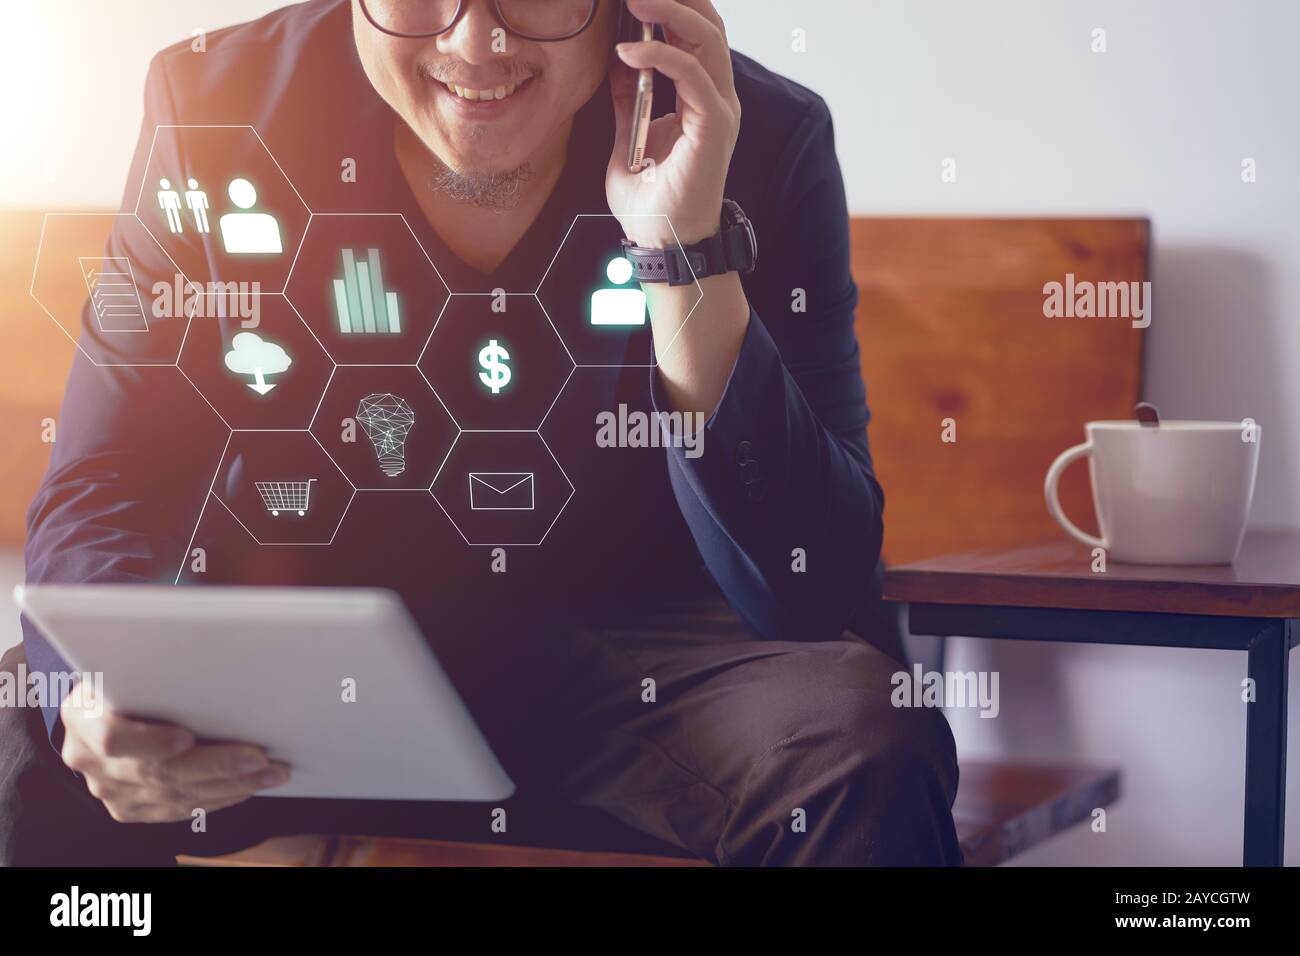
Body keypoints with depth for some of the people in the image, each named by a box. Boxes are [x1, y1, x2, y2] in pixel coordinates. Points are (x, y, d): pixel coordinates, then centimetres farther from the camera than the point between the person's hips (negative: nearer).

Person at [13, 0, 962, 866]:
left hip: (632, 648, 0)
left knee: (866, 747, -30)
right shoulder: (218, 101, -13)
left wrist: (689, 249, -32)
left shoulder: (760, 142, -16)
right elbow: (100, 494, -14)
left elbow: (816, 592, -21)